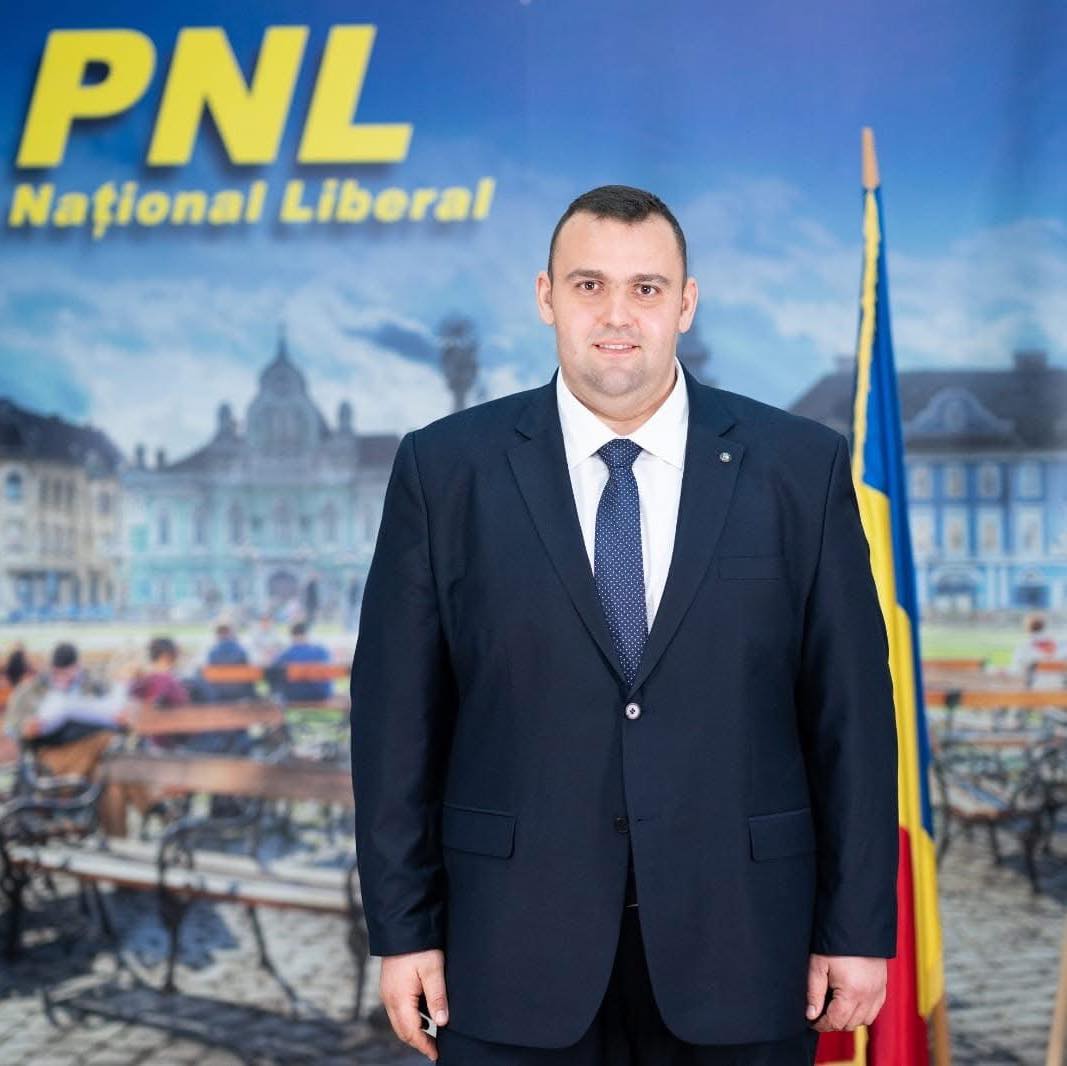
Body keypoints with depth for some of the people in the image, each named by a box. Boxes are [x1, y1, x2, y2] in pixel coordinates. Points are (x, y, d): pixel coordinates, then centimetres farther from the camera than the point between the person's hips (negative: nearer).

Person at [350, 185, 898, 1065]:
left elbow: (851, 708, 1)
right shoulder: (446, 470, 1)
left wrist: (857, 927, 0)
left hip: (737, 943, 1)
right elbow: (398, 714, 1)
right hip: (516, 952, 0)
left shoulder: (801, 467, 1)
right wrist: (403, 928, -1)